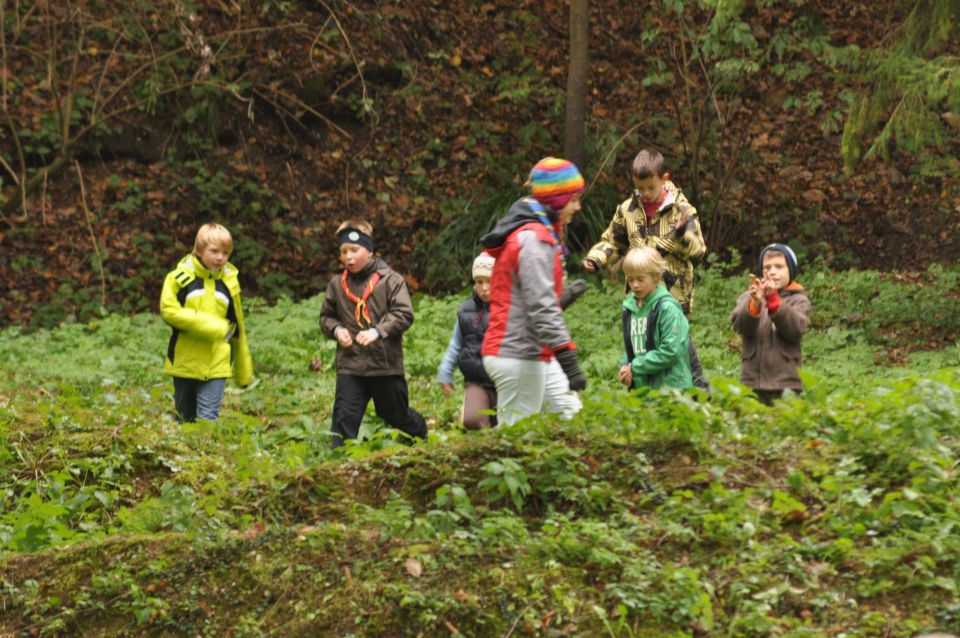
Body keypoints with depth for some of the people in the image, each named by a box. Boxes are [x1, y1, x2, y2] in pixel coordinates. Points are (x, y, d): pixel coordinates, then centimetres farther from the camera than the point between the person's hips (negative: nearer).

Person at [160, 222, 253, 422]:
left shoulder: (229, 282, 5)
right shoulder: (181, 277, -4)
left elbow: (237, 330, 13)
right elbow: (169, 310, -16)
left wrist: (244, 372, 17)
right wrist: (212, 326, -18)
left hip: (216, 367, 1)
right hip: (184, 361, -1)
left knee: (208, 419, -10)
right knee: (184, 419, 12)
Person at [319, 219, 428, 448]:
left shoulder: (390, 279, -6)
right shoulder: (337, 284, 5)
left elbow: (404, 315, -13)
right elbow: (326, 316, 17)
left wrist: (377, 331, -25)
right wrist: (336, 329, -6)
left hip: (386, 364, -2)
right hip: (350, 365, 2)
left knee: (396, 414, 16)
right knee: (344, 417, -10)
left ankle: (422, 436, 45)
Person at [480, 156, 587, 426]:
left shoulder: (535, 233, 16)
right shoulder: (534, 239, -17)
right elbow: (542, 306, -24)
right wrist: (568, 359, -25)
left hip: (536, 356, 11)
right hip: (519, 360, -11)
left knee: (571, 415, 11)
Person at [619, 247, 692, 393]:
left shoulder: (667, 307, -12)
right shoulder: (629, 307, 9)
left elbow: (671, 350, -17)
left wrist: (635, 368, -15)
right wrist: (625, 365, -3)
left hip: (669, 386, -7)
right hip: (640, 386, 7)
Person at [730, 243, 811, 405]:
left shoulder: (798, 300, 6)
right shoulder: (749, 297, 10)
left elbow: (796, 329, -12)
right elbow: (739, 325, -8)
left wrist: (773, 300, -22)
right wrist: (755, 303, -27)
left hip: (785, 382, -1)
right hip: (752, 381, 1)